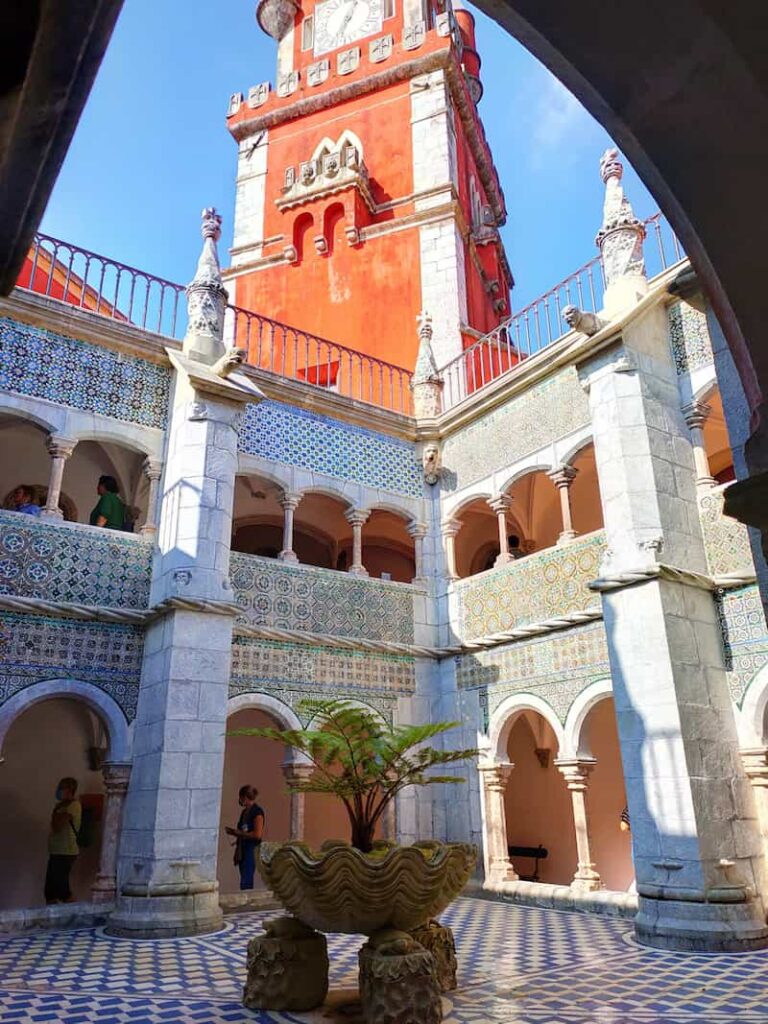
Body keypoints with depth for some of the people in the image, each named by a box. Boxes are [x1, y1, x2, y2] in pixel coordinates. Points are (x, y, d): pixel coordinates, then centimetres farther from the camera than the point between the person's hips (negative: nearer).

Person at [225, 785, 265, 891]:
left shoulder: (257, 812, -12)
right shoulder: (245, 812, 14)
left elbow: (257, 834, -19)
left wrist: (239, 833, -13)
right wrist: (234, 832, 8)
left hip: (251, 850, -9)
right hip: (242, 850, 9)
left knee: (245, 882, -11)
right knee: (246, 881, 10)